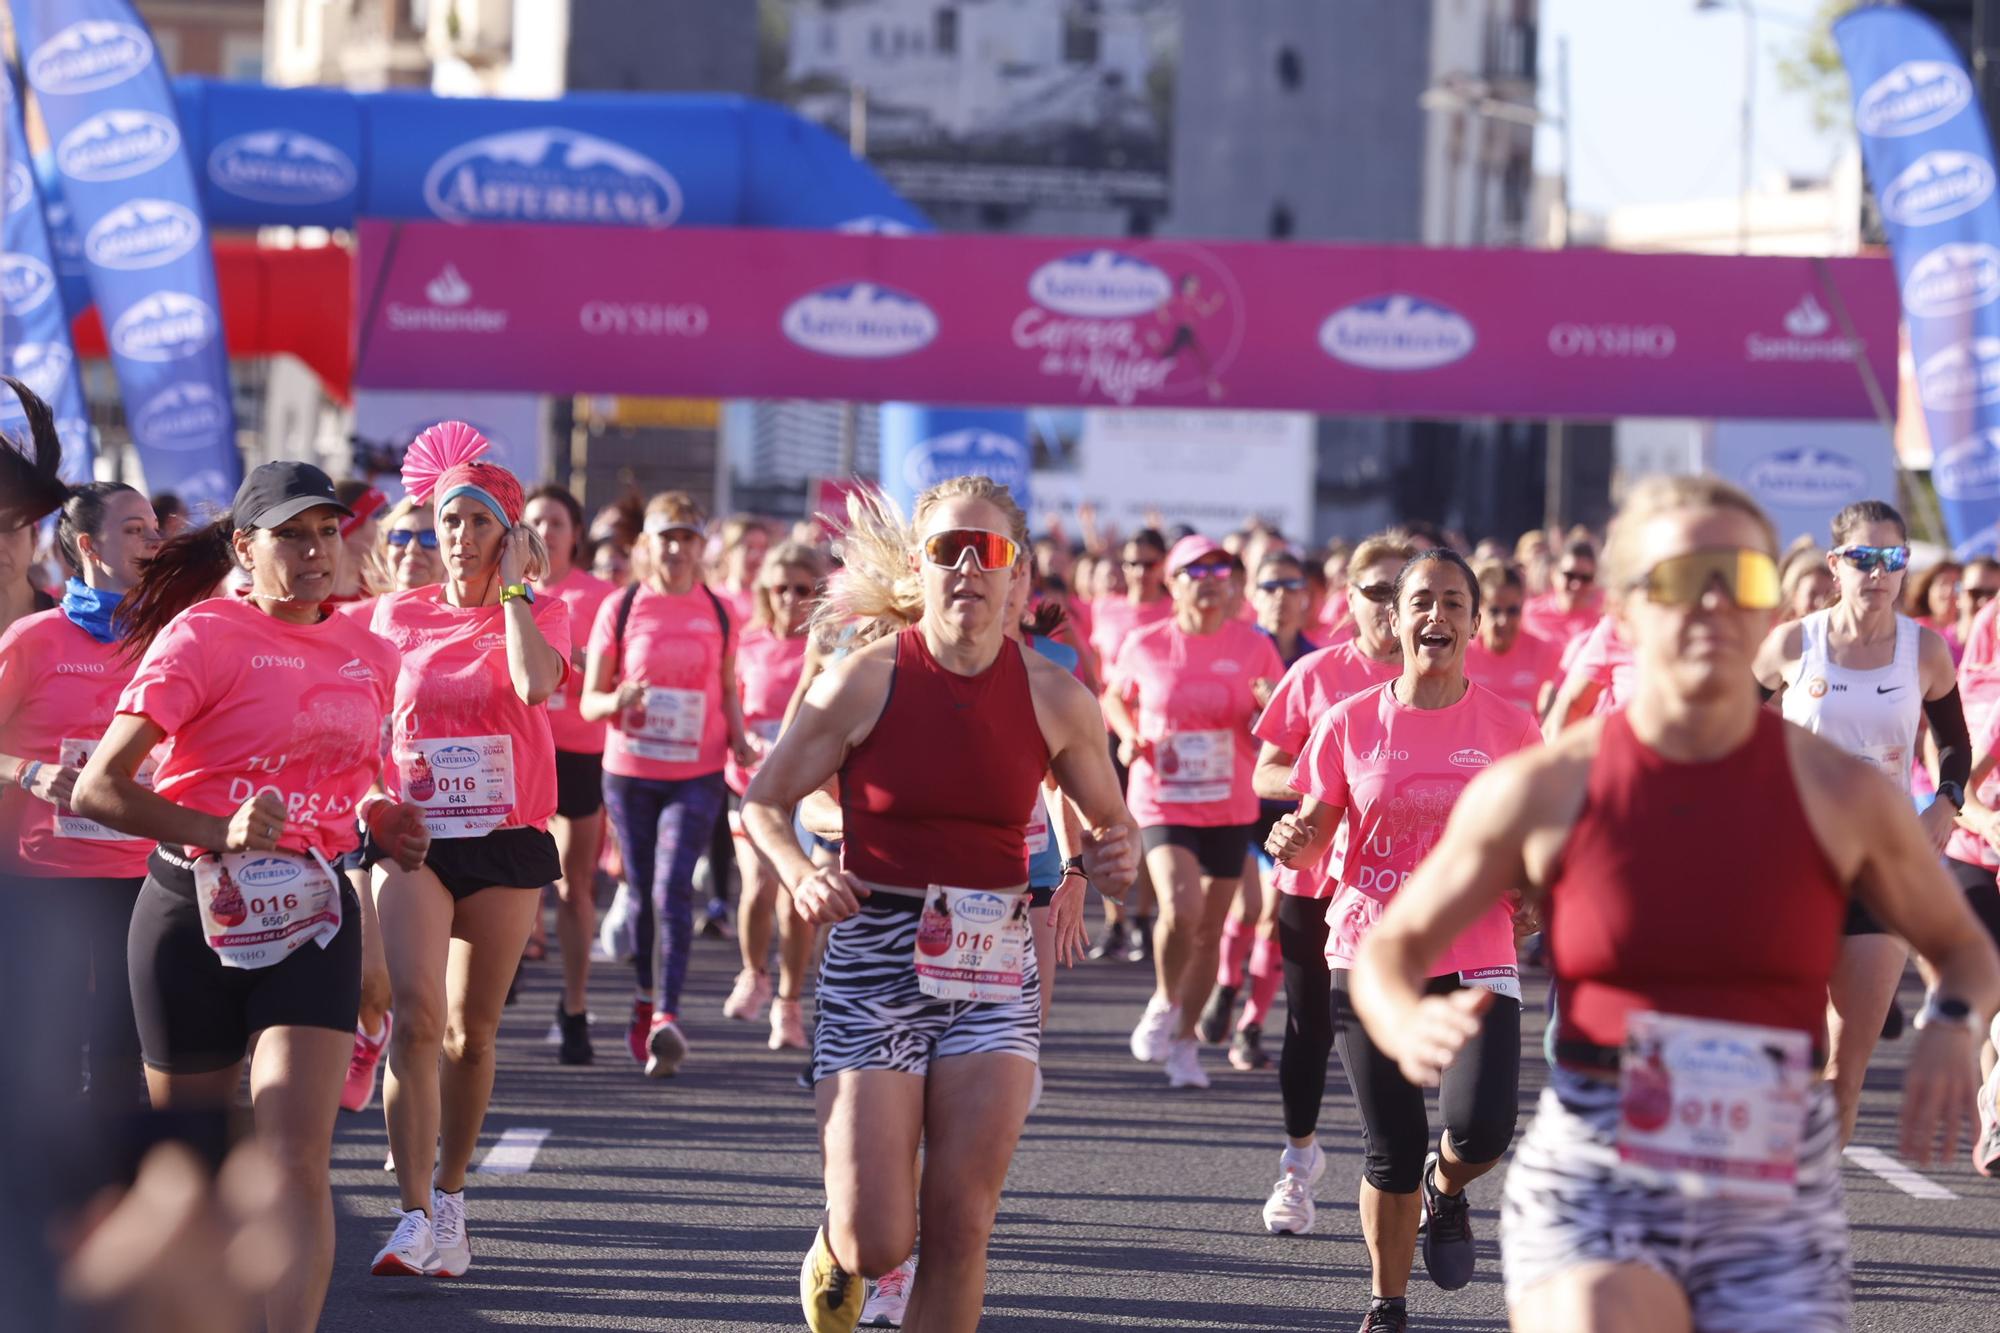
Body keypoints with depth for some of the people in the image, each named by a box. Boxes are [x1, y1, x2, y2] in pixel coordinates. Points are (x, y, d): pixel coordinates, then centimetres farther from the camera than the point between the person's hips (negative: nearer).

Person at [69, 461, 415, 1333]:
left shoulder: (370, 657, 9)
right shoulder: (202, 636, -9)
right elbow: (97, 788, -15)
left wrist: (377, 825, 5)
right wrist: (219, 831, -26)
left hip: (310, 912, 3)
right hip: (195, 911, -3)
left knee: (297, 1156, -13)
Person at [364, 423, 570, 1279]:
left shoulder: (539, 611, 2)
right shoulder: (399, 615, 6)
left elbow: (535, 682, -20)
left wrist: (513, 587, -12)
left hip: (505, 839, 0)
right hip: (413, 837, 0)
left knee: (471, 1031, 7)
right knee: (415, 1017, -16)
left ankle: (449, 1199, 23)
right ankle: (414, 1217, -19)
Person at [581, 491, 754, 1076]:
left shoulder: (718, 613, 5)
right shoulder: (621, 609, 2)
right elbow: (589, 700, 3)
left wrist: (737, 739, -1)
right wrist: (620, 701, -20)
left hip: (697, 774, -1)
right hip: (630, 773, 1)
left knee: (672, 889, -15)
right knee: (645, 894, 8)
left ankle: (666, 1019, -22)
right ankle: (646, 1002, 30)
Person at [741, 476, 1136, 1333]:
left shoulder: (1054, 697, 0)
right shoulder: (867, 681, -7)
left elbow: (1110, 820, 14)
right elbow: (764, 802, 2)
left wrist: (1113, 858, -10)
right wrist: (802, 877, -17)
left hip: (994, 970, 2)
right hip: (876, 961, -2)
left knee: (960, 1231, -4)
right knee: (875, 1243, -6)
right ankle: (835, 1255, 32)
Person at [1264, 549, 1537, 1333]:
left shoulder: (1510, 727, 0)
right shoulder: (1350, 723, 0)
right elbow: (1312, 830, 6)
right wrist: (1292, 843, -16)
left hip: (1476, 959, 0)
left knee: (1482, 1130, -20)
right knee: (1392, 1152, 2)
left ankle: (1446, 1190, 18)